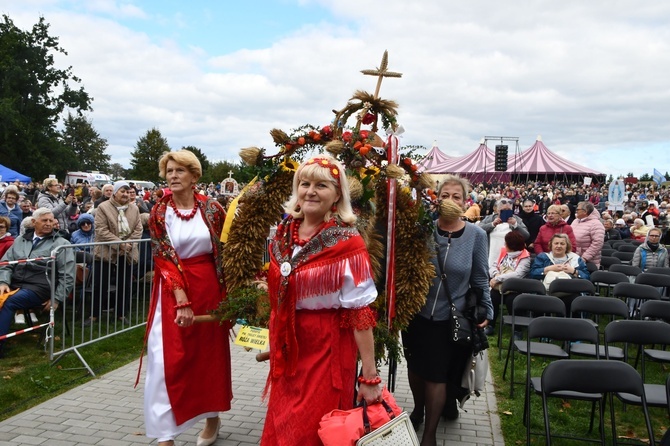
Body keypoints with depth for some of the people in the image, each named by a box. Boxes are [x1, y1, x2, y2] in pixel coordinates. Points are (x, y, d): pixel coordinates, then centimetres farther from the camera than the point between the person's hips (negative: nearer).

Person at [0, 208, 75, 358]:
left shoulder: (61, 244, 4)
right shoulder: (20, 240, 19)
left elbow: (67, 276, 0)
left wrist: (57, 299, -7)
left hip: (38, 288, -4)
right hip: (14, 284, 5)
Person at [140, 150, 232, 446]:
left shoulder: (211, 209, -1)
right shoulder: (159, 212, -2)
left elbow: (224, 252, 4)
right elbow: (165, 258, -9)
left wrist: (229, 292, 2)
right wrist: (182, 299, -19)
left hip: (209, 287, 1)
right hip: (173, 291, -1)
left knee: (210, 353, 13)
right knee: (169, 359, -3)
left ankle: (212, 417, 34)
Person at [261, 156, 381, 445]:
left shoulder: (347, 243, -14)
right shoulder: (284, 233, 2)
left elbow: (361, 313, -17)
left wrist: (369, 375, -17)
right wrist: (273, 344, 16)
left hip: (327, 351, -5)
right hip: (286, 350, 6)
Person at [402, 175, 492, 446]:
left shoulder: (476, 235, -8)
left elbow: (480, 278, 1)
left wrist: (486, 311, 2)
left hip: (450, 319, -1)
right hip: (416, 313, 2)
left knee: (436, 374, 6)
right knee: (415, 367, 17)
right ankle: (418, 409, 45)